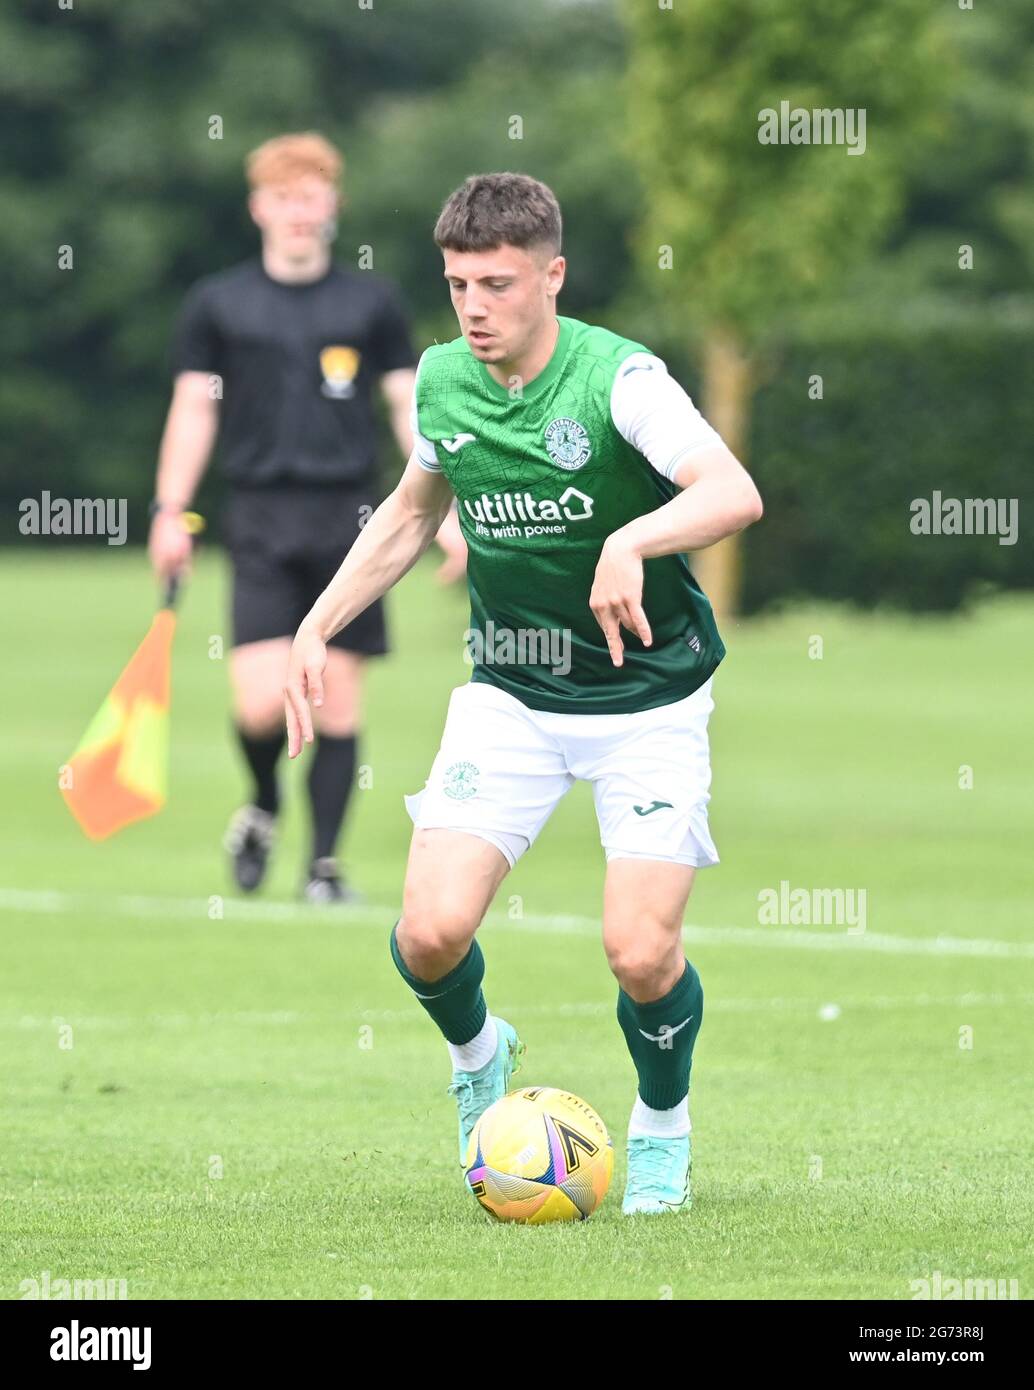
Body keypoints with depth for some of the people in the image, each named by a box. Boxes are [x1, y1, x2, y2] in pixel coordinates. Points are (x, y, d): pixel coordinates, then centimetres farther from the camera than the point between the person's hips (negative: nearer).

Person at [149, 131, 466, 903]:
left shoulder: (372, 302, 8)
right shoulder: (218, 304, 6)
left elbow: (412, 405, 9)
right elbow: (193, 410, 7)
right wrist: (169, 513, 0)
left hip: (350, 518, 1)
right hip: (262, 520, -1)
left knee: (340, 700, 0)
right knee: (262, 701, -13)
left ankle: (325, 862, 9)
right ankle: (263, 804, 17)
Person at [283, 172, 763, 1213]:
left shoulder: (618, 378, -20)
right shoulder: (440, 381, -2)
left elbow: (734, 493, -35)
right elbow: (413, 512, 18)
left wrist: (632, 542, -52)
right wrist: (318, 626, 12)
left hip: (647, 695, -4)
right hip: (509, 691, 4)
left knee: (641, 955, -15)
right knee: (431, 932, -12)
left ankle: (663, 1124, 18)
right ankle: (478, 1058, 23)